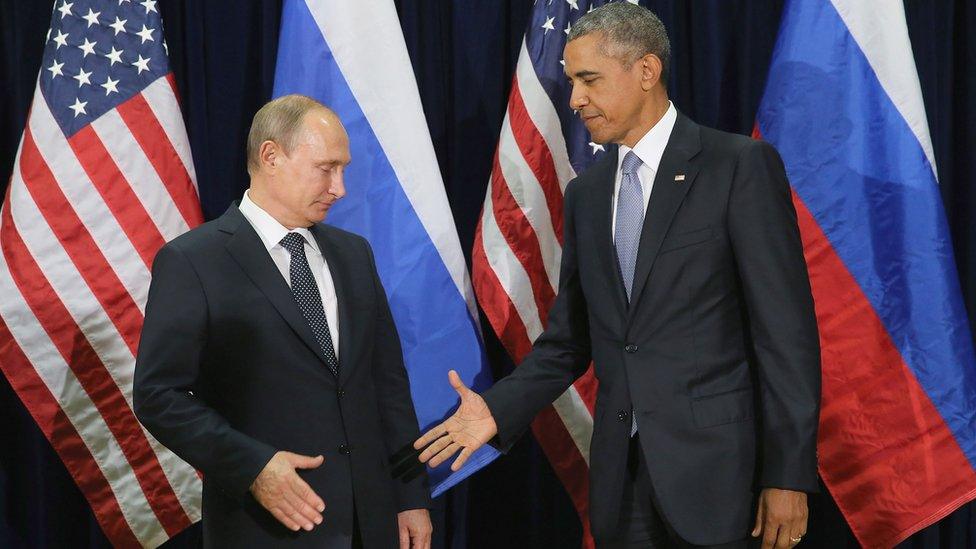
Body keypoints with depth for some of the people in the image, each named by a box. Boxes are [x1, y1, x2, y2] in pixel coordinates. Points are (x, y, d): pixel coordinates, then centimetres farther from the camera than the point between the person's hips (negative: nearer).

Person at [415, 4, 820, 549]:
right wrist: (499, 409, -3)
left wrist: (789, 474, -12)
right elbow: (569, 340, 13)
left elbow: (787, 329, -9)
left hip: (712, 465, -5)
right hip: (619, 472, 5)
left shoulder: (741, 165, -6)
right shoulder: (586, 193, 12)